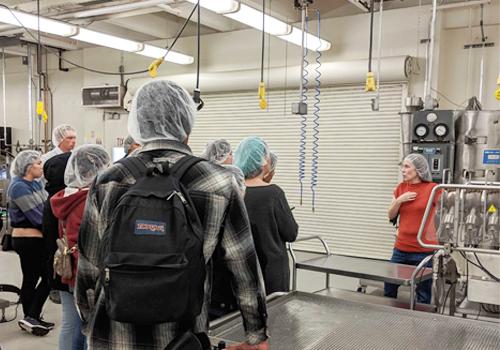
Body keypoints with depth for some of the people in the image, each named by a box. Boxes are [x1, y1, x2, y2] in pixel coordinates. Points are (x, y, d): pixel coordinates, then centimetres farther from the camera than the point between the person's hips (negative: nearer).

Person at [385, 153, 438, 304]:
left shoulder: (433, 189, -9)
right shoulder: (401, 188, 7)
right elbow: (391, 216, 10)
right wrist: (399, 200, -6)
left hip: (424, 251, -5)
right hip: (401, 248, 5)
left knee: (423, 295, 5)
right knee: (389, 288, 14)